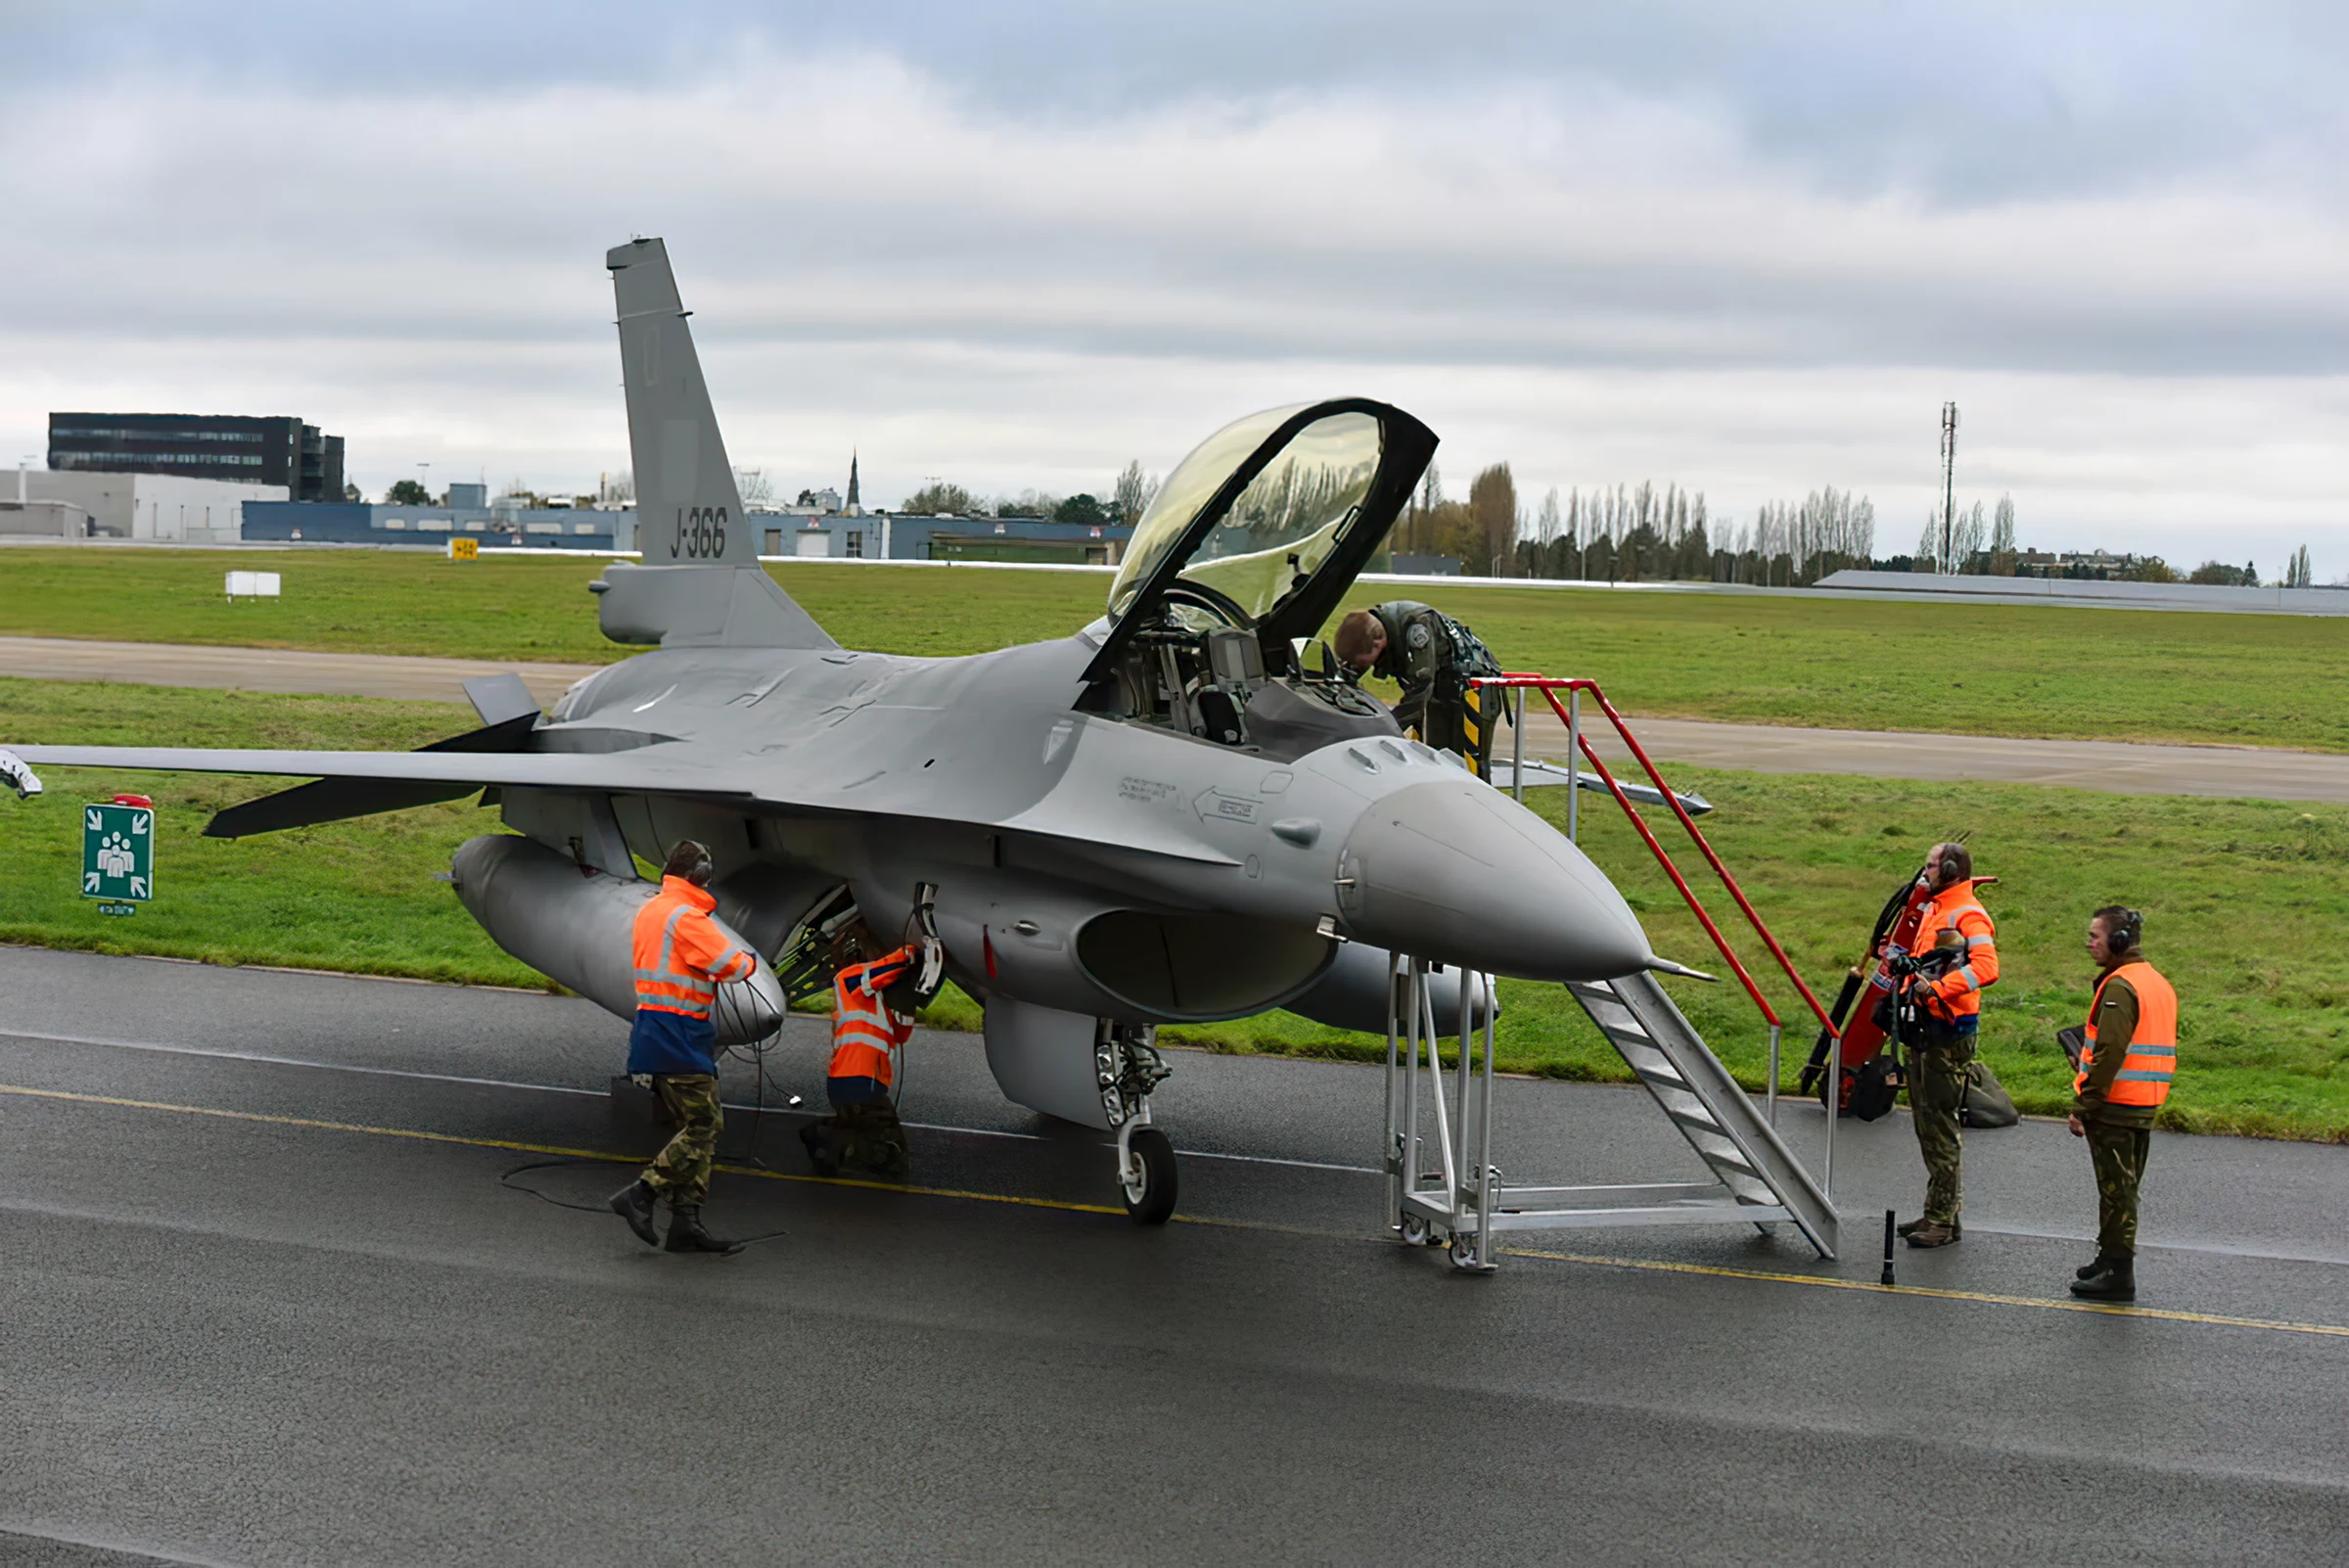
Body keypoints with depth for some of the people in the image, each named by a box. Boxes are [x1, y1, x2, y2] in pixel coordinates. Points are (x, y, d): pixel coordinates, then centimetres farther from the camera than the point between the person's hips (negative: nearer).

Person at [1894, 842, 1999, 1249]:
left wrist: (1938, 988, -31)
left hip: (1949, 1031, -10)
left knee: (1940, 1124, -7)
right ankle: (1940, 1211, 23)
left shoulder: (1968, 916, -14)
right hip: (1924, 1025, 10)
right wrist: (1907, 992, 11)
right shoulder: (1932, 910, 17)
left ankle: (1943, 1219, -2)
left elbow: (1986, 968, -28)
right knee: (1925, 1121, 14)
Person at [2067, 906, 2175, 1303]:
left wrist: (2082, 1106, -18)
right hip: (2146, 1107, 9)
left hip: (2115, 1107, -9)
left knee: (2116, 1191, -3)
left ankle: (2118, 1274, 2)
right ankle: (2111, 1260, 29)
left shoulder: (2120, 987, -17)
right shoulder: (2160, 984, 13)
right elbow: (2167, 1046, 20)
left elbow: (2109, 1053, -23)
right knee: (2124, 1189, 18)